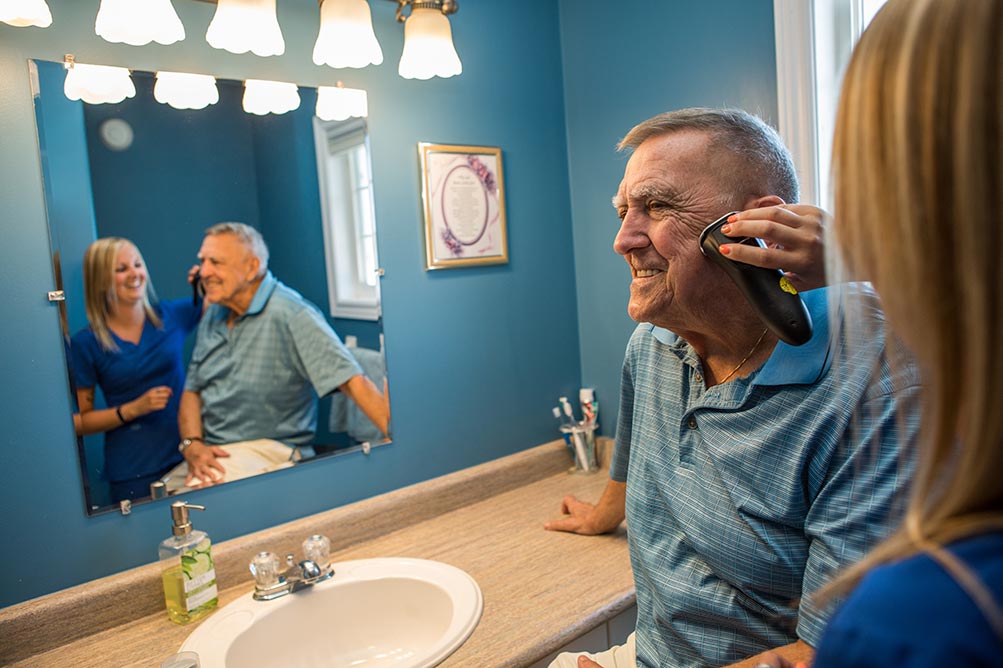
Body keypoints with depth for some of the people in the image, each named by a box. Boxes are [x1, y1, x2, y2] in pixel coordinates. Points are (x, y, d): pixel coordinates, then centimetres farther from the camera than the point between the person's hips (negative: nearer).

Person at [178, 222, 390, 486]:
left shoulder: (290, 314, -15)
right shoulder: (214, 314, 10)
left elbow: (351, 380, -23)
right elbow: (192, 391, 14)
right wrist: (192, 445, -5)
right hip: (213, 455, 7)